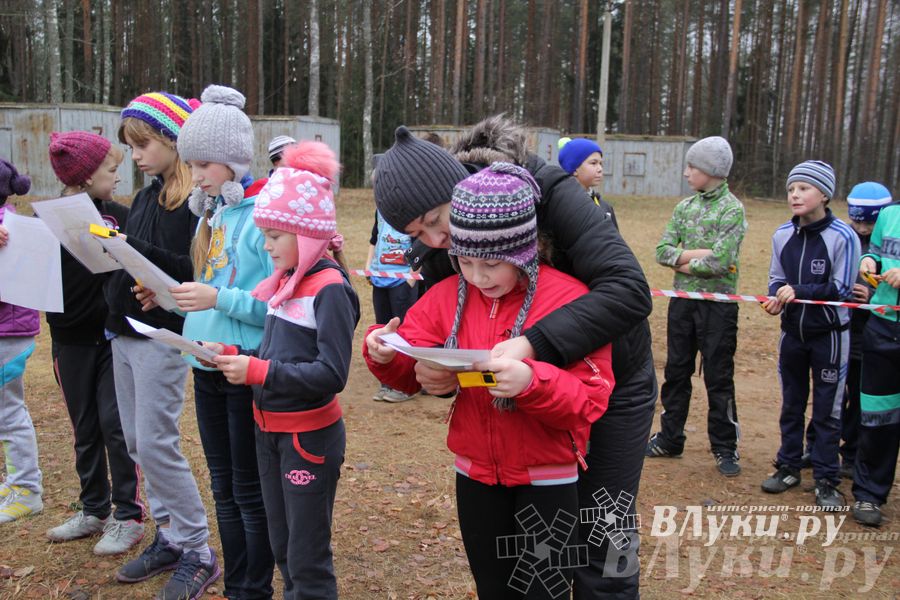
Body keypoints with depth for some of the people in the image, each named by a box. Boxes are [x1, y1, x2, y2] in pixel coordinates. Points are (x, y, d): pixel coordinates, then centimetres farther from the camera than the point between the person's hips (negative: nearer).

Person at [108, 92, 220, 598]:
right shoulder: (148, 195, 13)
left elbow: (195, 270, -23)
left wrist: (131, 246, -26)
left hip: (162, 333, -9)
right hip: (126, 328, 9)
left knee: (156, 444, -6)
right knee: (138, 441, 14)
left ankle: (198, 553, 9)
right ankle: (171, 536, 28)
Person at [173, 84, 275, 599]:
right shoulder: (211, 212, 10)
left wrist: (218, 298, -24)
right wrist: (176, 297, -1)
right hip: (207, 367, 8)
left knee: (250, 491, 6)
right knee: (223, 487, 17)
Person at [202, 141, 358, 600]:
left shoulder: (330, 288, -19)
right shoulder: (282, 282, 5)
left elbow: (331, 374, -24)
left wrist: (257, 371, -25)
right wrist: (234, 355, -4)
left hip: (310, 435, -8)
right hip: (268, 428, 8)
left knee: (308, 561, 8)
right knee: (281, 549, 22)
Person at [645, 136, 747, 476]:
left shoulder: (732, 209, -10)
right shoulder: (684, 206, 7)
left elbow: (720, 263, -20)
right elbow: (662, 251, -1)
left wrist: (682, 261, -8)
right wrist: (697, 254, -15)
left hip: (718, 304, -5)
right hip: (682, 299, 5)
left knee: (718, 377, 3)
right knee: (676, 371, 13)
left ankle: (725, 448, 17)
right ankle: (670, 439, 26)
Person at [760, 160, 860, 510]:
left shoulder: (842, 237, -16)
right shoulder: (782, 235, -1)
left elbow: (841, 289, -15)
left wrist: (799, 292, -26)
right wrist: (776, 297, -12)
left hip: (829, 335, -4)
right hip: (793, 331, 5)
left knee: (827, 409, 6)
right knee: (791, 404, 16)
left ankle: (826, 480, 18)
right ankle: (788, 467, 30)